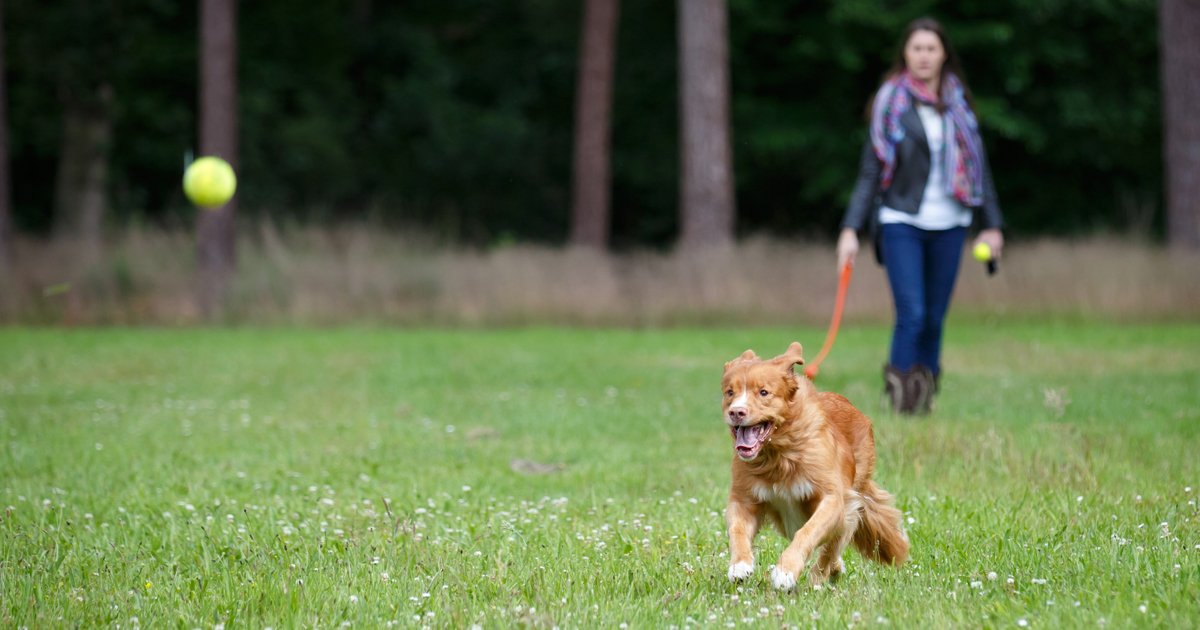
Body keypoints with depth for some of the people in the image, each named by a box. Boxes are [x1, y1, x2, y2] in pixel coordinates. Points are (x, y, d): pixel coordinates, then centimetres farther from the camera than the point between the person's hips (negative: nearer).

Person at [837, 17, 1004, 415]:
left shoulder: (959, 103, 9)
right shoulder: (890, 102, 0)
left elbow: (978, 166, 14)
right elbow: (870, 171, 0)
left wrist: (991, 224, 11)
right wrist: (851, 229, -6)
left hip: (949, 225, 3)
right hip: (901, 222, -3)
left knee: (935, 319, 3)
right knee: (912, 314, -14)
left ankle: (926, 393, 12)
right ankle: (900, 396, -6)